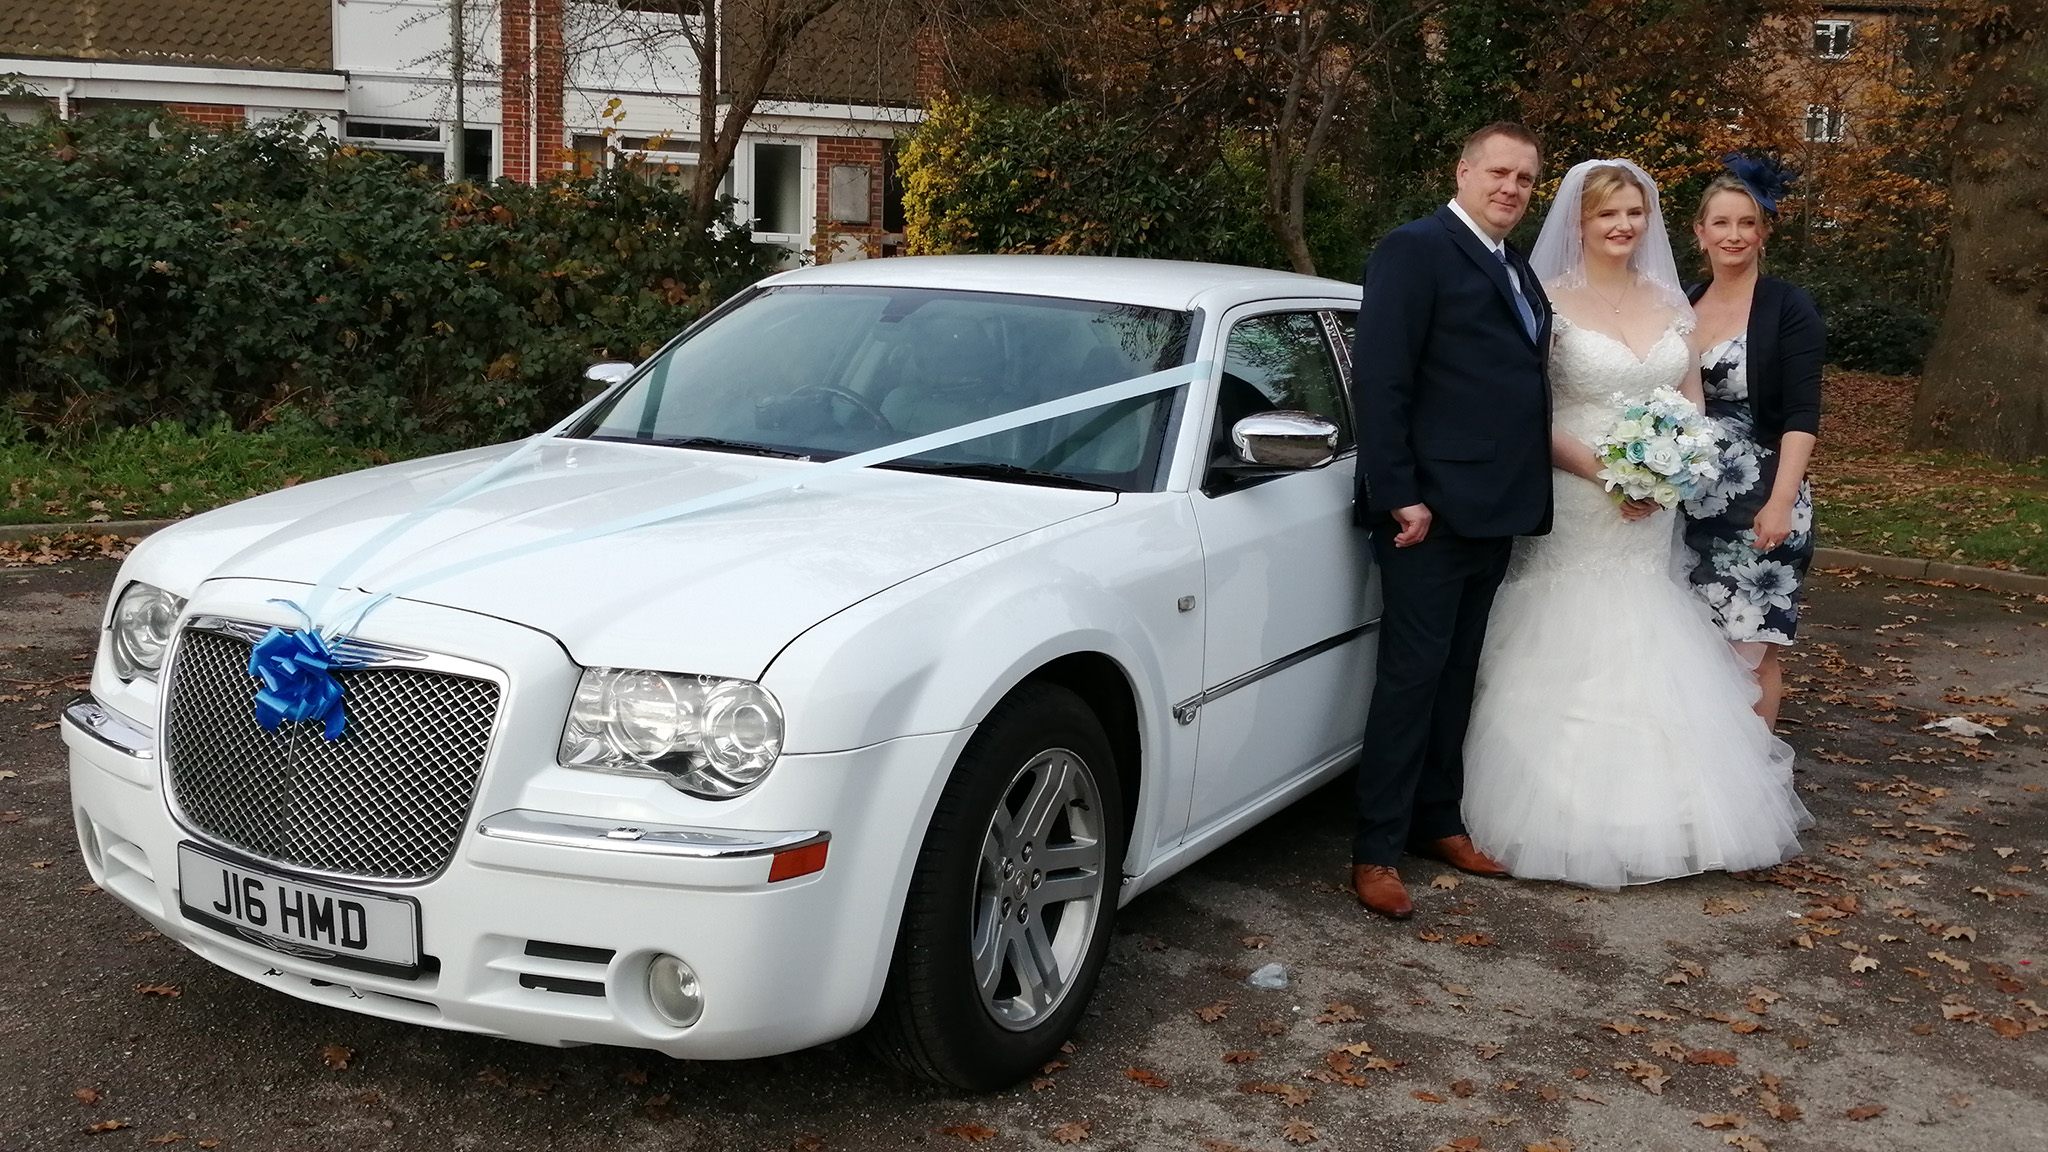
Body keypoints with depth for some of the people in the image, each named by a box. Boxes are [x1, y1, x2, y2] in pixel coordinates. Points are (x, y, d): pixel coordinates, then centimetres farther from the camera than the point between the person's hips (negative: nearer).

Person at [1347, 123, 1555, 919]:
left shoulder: (1518, 271, 18)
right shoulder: (1416, 249, -8)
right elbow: (1379, 382, -14)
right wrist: (1399, 495, -19)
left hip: (1495, 510, 8)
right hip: (1431, 508, -8)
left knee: (1456, 675, 14)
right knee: (1412, 674, -4)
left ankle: (1438, 822, 26)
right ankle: (1376, 853, 3)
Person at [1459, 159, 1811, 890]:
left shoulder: (1671, 304, 10)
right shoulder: (1551, 302, -5)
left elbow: (1691, 405, 13)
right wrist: (1603, 472, -20)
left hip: (1652, 518, 5)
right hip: (1575, 511, -4)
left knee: (1652, 667, 7)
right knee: (1573, 666, -3)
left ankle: (1658, 814, 18)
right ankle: (1576, 820, 8)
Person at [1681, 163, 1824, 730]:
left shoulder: (1788, 308, -5)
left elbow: (1802, 416, -11)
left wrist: (1781, 502, -20)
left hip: (1759, 503, -5)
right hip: (1693, 503, 5)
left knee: (1749, 651, -3)